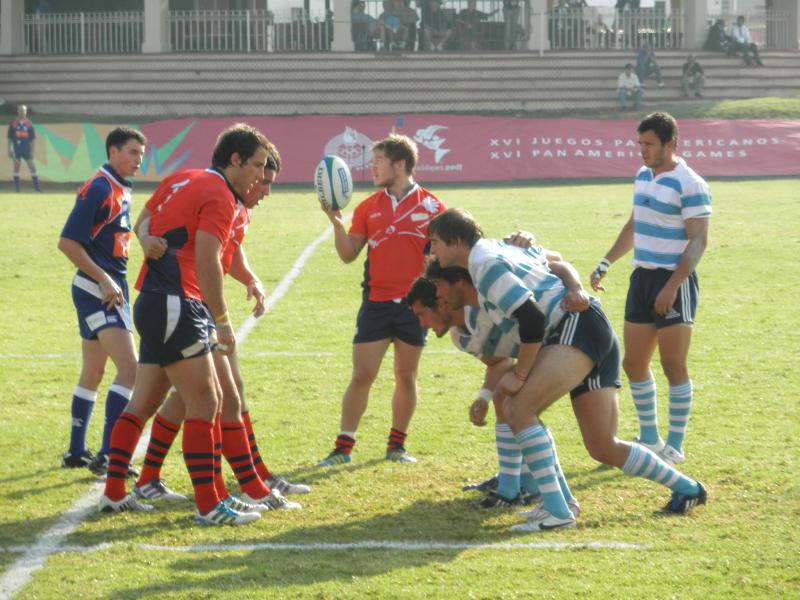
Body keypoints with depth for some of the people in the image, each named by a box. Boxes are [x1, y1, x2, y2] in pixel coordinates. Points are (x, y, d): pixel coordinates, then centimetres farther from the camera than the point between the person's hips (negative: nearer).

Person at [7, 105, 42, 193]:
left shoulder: (29, 124, 6)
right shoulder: (13, 124, 4)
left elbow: (32, 138, 8)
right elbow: (9, 138, 6)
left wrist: (32, 151, 3)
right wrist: (9, 150, 1)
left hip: (26, 148, 0)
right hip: (16, 148, 0)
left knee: (32, 166, -3)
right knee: (16, 167, 3)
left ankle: (36, 186, 1)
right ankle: (17, 187, 8)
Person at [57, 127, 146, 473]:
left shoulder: (121, 190, 13)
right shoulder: (98, 189, -15)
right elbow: (67, 242, -18)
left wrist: (113, 283, 16)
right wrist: (104, 280, -20)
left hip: (110, 287, 10)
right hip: (97, 290, -10)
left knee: (93, 373, 15)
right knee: (129, 368, -16)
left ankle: (76, 453, 24)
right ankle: (107, 455, -16)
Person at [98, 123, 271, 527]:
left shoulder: (187, 183, 17)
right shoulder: (219, 197, -12)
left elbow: (144, 227, 24)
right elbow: (207, 262, -22)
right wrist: (223, 321, -21)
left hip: (154, 304, 10)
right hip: (177, 308, -10)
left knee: (142, 404, 15)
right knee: (204, 404, -9)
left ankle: (113, 494, 21)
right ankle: (208, 506, -10)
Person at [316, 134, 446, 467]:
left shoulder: (430, 205, -1)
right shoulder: (368, 207, 7)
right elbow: (348, 254, 6)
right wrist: (336, 223, -9)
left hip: (414, 303, -1)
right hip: (376, 302, 1)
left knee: (406, 376, 7)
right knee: (361, 376, -2)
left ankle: (396, 445, 18)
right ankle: (343, 446, 3)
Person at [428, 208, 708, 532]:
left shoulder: (485, 264, -11)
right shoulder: (496, 248, 19)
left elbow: (531, 318, -20)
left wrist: (520, 374, -12)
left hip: (577, 326, -10)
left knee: (518, 408, -20)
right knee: (603, 448, 12)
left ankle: (556, 510, -23)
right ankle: (686, 488, 23)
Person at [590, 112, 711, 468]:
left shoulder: (689, 185, -14)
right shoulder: (643, 176, 11)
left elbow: (698, 241, -18)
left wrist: (672, 287, -23)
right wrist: (605, 263, 19)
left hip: (674, 282, -8)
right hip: (642, 278, 8)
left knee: (673, 365, -4)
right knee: (634, 363, 10)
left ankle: (675, 447, 4)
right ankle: (650, 438, 22)